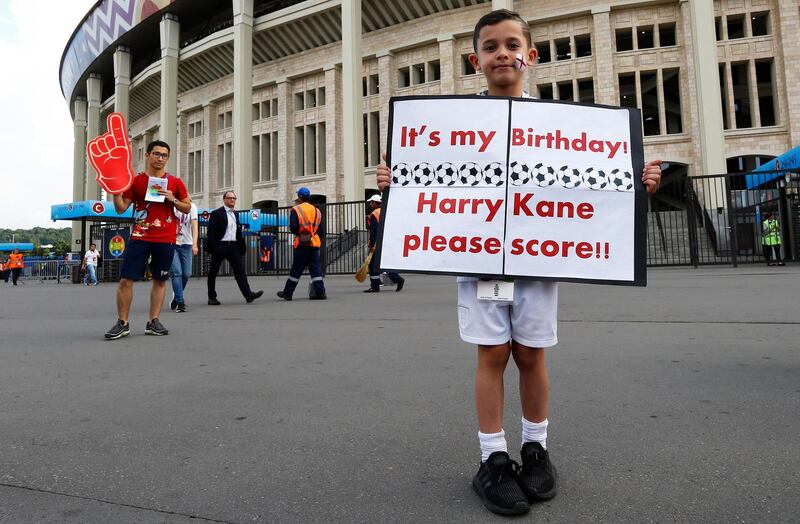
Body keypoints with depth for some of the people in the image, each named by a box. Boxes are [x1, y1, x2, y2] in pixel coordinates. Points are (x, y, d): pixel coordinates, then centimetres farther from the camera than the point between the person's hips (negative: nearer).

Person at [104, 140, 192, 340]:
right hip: (140, 237, -1)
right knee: (126, 279, -4)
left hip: (166, 239, 1)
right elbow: (121, 208, 3)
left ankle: (153, 321, 15)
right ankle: (122, 323, 6)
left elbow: (187, 207, 9)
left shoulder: (175, 182, 7)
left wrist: (173, 199, -8)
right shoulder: (136, 181, 6)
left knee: (160, 280, 6)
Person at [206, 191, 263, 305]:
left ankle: (248, 294, -14)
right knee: (213, 272, 5)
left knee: (240, 270, -6)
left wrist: (242, 246, 10)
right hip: (220, 246, -5)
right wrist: (213, 248, -16)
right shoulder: (216, 213, -2)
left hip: (233, 246, 5)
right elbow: (211, 232, -8)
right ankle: (212, 298, 15)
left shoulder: (235, 214, 17)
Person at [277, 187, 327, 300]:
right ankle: (320, 292, 2)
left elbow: (293, 227, -12)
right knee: (316, 269, 6)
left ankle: (288, 293, 12)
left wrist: (298, 232, 7)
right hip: (315, 243, 4)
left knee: (296, 270, 3)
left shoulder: (296, 210, -5)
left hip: (302, 244, -4)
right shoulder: (316, 210, 12)